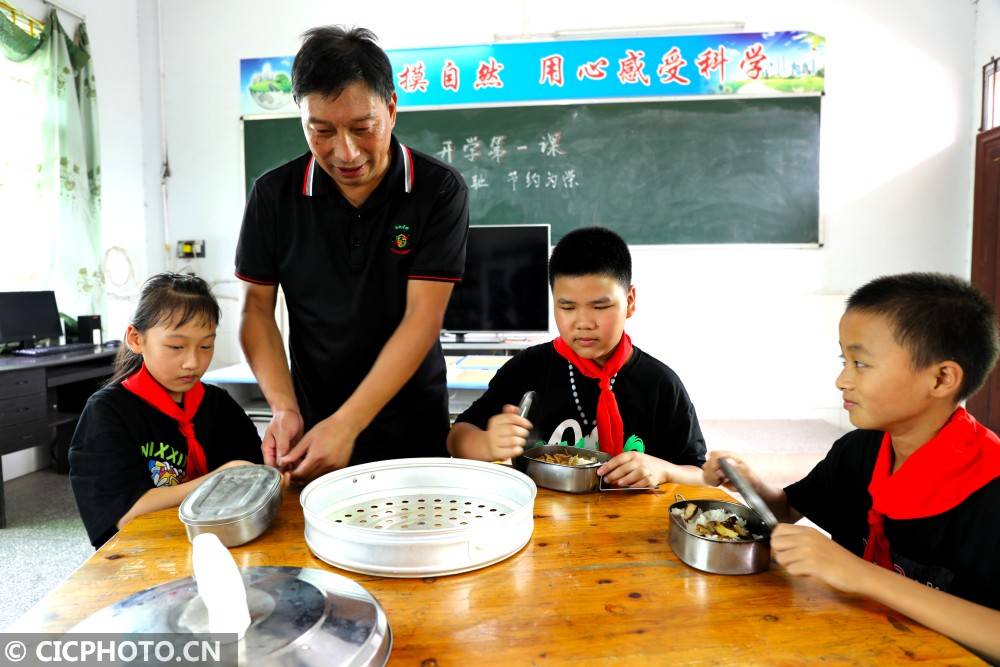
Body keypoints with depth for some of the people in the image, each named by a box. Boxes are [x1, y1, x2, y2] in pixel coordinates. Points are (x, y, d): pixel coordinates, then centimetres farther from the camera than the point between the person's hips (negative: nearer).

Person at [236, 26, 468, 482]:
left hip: (414, 429, -1)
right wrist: (284, 409, -15)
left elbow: (422, 317, -18)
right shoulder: (273, 194, -6)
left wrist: (346, 425, -25)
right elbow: (258, 308, 0)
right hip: (314, 426, 2)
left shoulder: (439, 190, -14)